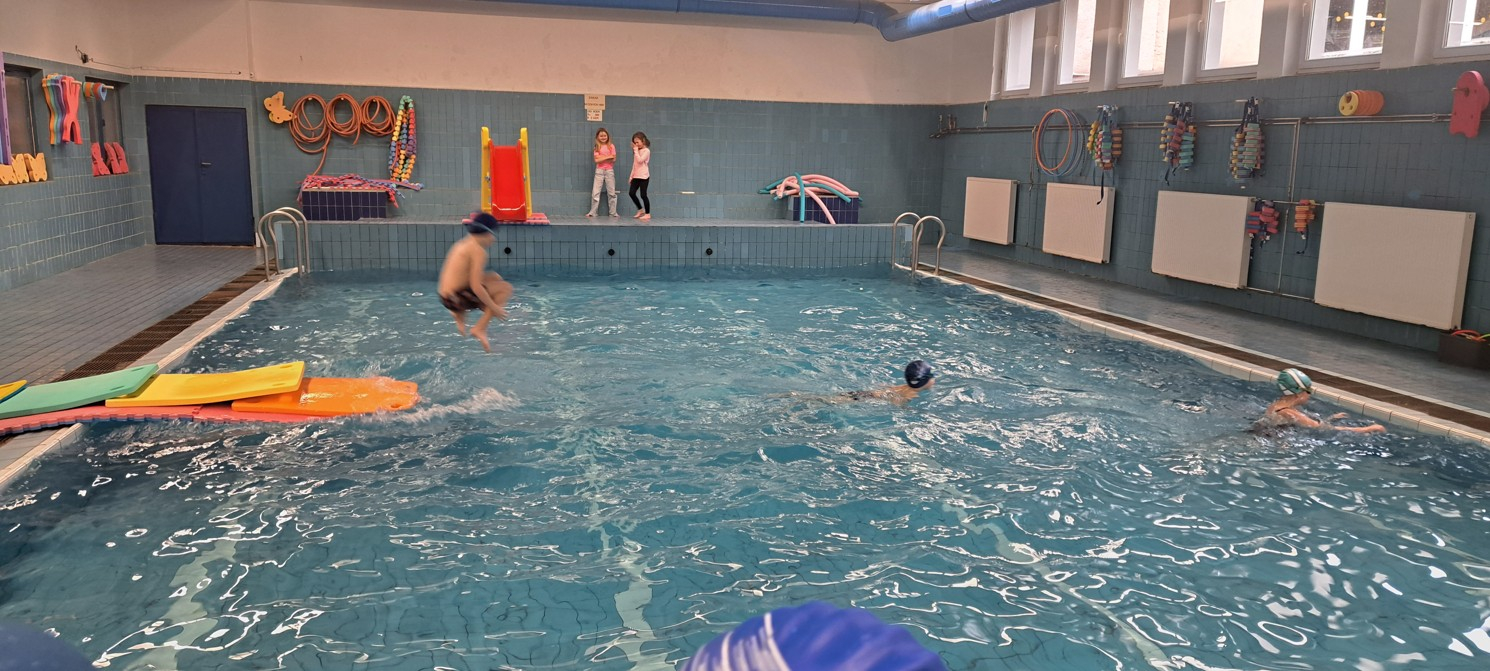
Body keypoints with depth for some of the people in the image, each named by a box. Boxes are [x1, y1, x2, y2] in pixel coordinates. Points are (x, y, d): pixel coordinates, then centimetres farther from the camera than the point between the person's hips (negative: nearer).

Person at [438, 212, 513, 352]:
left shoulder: (462, 244, 13)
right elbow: (476, 286, -20)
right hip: (457, 297, -9)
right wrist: (494, 307, -13)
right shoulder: (478, 251, -14)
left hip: (446, 297, 9)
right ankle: (480, 329, -10)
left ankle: (459, 314, 16)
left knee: (494, 278, 25)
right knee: (506, 288, -4)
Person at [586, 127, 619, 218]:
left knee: (612, 192, 4)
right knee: (595, 192, -4)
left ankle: (613, 212, 10)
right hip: (599, 171, 0)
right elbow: (596, 160, -8)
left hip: (609, 170, 0)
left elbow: (613, 159, -6)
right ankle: (592, 212, -1)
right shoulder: (597, 147, 4)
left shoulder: (611, 146, 4)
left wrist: (601, 158, -10)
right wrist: (608, 157, -11)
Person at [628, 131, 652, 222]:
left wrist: (636, 150, -15)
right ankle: (640, 209, 18)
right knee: (631, 193, 1)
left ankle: (648, 214, 5)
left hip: (644, 177, -8)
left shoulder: (646, 151, -9)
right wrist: (631, 175, 15)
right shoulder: (637, 151, 15)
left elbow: (640, 160, -22)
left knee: (643, 195, -6)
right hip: (636, 176, 8)